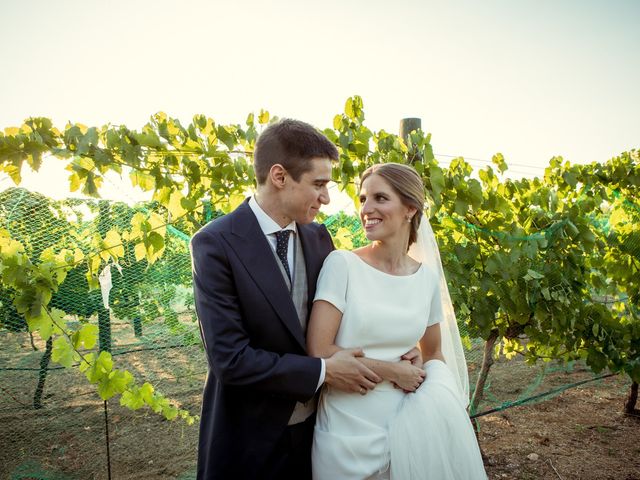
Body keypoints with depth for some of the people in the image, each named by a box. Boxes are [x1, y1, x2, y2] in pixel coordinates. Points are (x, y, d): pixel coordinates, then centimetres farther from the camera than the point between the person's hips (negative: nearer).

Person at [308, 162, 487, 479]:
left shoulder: (428, 277, 0)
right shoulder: (342, 264, -12)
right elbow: (318, 351, -16)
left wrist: (441, 400, -3)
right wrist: (393, 372, -11)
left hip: (407, 426, 4)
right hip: (347, 432, -3)